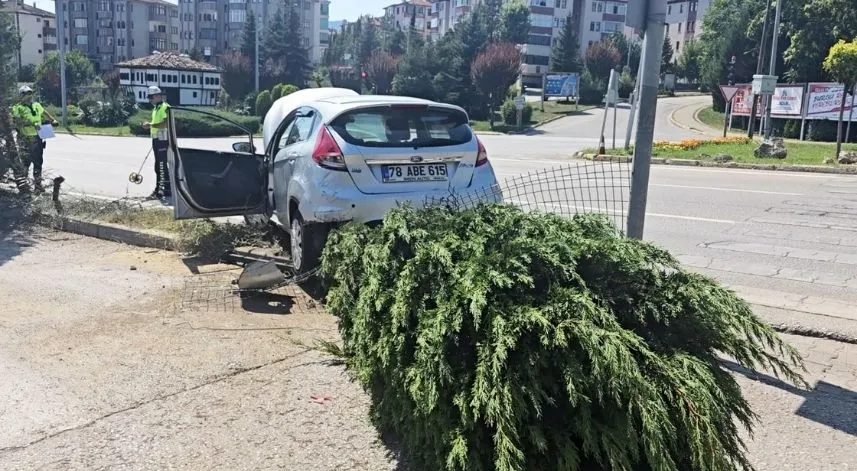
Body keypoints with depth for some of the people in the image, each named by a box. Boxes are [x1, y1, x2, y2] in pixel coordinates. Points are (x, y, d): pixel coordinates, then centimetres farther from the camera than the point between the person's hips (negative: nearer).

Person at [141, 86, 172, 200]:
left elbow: (165, 124, -24)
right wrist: (149, 125, 14)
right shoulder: (155, 108, 18)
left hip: (163, 140, -10)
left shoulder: (165, 107, -12)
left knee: (162, 165, -9)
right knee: (158, 166, 15)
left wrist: (150, 125, -20)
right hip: (156, 139, 10)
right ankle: (158, 189, 24)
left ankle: (167, 190, -6)